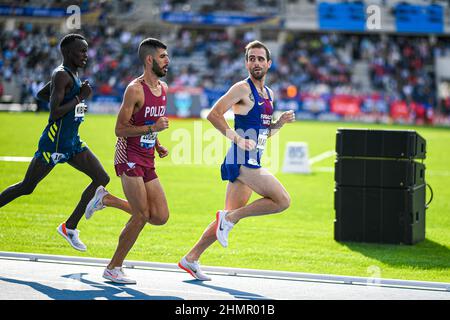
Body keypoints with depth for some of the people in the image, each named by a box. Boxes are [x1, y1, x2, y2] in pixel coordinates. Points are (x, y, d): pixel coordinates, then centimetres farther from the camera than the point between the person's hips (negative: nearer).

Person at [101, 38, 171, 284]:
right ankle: (113, 268, 0)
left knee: (161, 217, 1)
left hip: (147, 160, 8)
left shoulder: (163, 88, 11)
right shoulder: (135, 90, -14)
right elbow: (120, 129, -15)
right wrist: (153, 128, -24)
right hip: (129, 157, -8)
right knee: (142, 215, -12)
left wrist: (157, 143, 11)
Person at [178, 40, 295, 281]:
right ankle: (230, 218, -6)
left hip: (250, 163, 9)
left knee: (231, 215, 12)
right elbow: (214, 114, -14)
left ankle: (191, 259, 18)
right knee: (282, 201, -16)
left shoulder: (268, 94, 19)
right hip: (242, 161, -9)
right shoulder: (243, 88, -8)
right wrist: (238, 139, -21)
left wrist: (281, 122, 8)